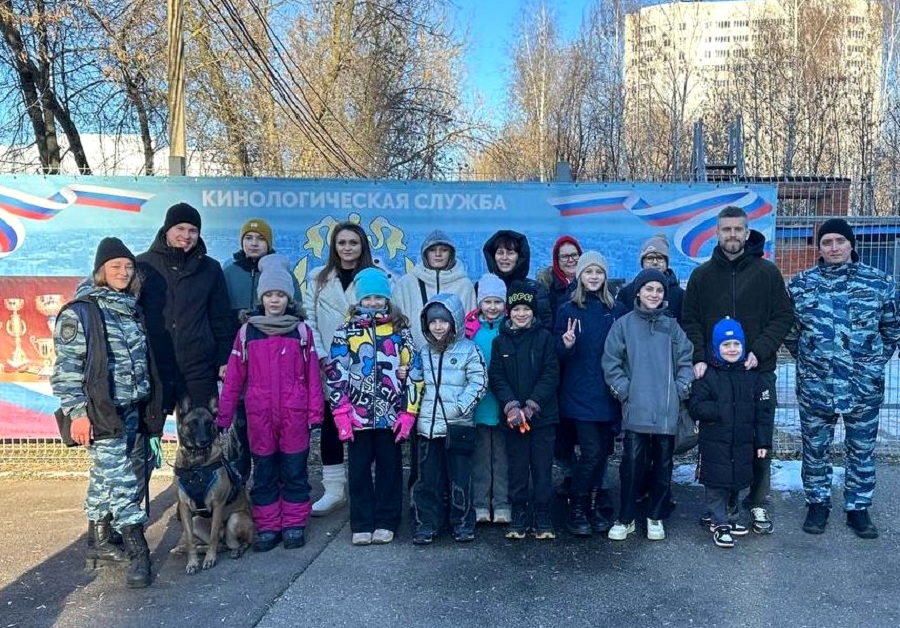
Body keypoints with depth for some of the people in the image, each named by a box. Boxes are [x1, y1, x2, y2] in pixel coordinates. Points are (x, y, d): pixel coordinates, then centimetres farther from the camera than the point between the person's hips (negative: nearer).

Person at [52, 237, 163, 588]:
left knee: (104, 479, 17)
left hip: (131, 410, 7)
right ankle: (137, 552, 0)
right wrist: (77, 413, -16)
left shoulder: (131, 309, 12)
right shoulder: (79, 313, -9)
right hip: (100, 414, -7)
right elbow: (66, 368, -11)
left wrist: (151, 406, 18)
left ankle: (98, 544, 29)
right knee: (122, 482, -7)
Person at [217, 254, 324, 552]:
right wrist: (223, 416, 1)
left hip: (295, 416, -1)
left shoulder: (302, 331, 0)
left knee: (295, 471, 8)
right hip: (259, 416, 1)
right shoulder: (247, 332, 2)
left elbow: (312, 376, 0)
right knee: (264, 473, 11)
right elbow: (233, 377, 3)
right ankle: (267, 527, 22)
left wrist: (315, 414, -3)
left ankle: (294, 525, 21)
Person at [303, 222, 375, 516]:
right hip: (329, 366, 2)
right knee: (329, 425, 6)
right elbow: (309, 319, 5)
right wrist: (320, 355, -6)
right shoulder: (318, 278, 8)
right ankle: (333, 490, 18)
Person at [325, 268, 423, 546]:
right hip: (357, 416, 1)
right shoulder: (346, 332, 4)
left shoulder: (400, 331, 4)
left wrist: (409, 412, -4)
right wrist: (341, 413, -7)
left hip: (391, 416, 0)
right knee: (359, 470, 9)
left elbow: (414, 371, 2)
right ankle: (362, 524, 21)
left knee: (389, 469, 10)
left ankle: (386, 522, 22)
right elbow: (336, 374, 0)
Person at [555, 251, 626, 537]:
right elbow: (558, 356, 0)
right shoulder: (568, 310, 0)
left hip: (608, 393, 3)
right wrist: (566, 345, -21)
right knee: (591, 451, -8)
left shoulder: (617, 310, 7)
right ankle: (575, 510, 8)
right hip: (580, 394, -3)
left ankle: (592, 506, 26)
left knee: (603, 450, 9)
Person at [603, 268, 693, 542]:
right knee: (632, 463, -1)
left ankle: (656, 517, 24)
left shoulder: (672, 326, 9)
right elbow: (611, 362, 0)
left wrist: (680, 389, -3)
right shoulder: (624, 324, 2)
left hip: (667, 410, 2)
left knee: (663, 465, 10)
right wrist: (624, 390, -7)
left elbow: (685, 361, 9)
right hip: (635, 409, -2)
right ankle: (625, 518, 13)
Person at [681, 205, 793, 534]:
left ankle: (757, 502, 20)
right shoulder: (701, 275, 7)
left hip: (759, 371, 0)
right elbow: (690, 322, 6)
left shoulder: (767, 272, 4)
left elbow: (783, 316, 1)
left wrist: (759, 351, -11)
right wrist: (698, 358, -8)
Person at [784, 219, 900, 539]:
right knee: (815, 448, 11)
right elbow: (788, 329, 9)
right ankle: (817, 503, 27)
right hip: (814, 386, 0)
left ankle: (858, 507, 25)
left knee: (862, 450, 11)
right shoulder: (801, 283, 0)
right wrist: (807, 359, 8)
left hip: (864, 386, 0)